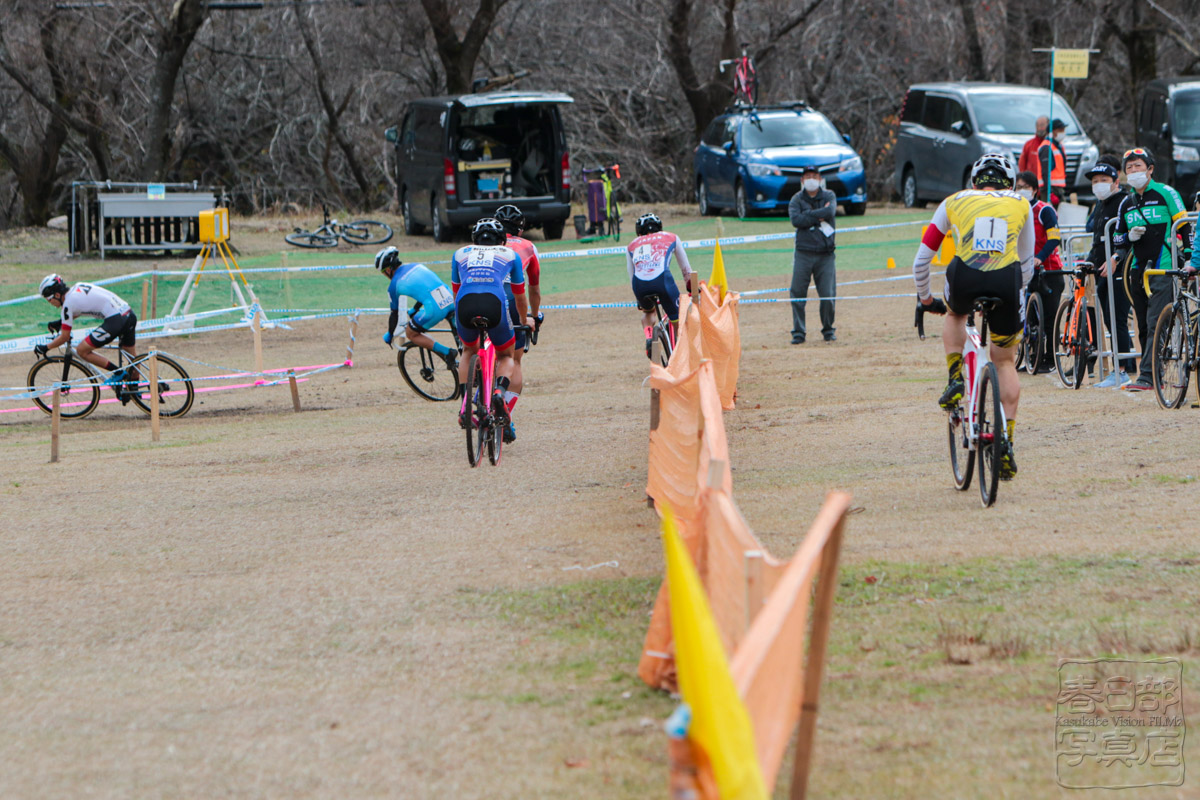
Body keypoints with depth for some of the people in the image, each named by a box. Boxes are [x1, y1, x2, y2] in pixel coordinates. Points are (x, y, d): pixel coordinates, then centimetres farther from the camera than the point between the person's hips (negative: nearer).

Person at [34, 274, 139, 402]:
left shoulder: (68, 303, -6)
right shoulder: (78, 287, 17)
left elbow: (64, 337, -1)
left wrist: (45, 348, 12)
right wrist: (59, 322, 40)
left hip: (115, 320, -9)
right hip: (129, 314, 9)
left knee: (82, 350, 0)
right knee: (131, 355, 26)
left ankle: (118, 373, 2)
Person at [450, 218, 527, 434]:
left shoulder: (460, 254, 32)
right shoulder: (509, 255, 29)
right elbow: (520, 298, 40)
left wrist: (461, 320, 60)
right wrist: (524, 322, 59)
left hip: (465, 304, 1)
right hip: (495, 303, -1)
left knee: (469, 351, 32)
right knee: (506, 356, 25)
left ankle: (465, 405, 14)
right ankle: (500, 392, -6)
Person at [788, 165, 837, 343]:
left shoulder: (829, 196, 11)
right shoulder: (797, 199, 7)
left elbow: (830, 212, -11)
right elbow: (796, 219, -11)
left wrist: (808, 215, -8)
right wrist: (819, 216, -9)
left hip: (825, 254, 0)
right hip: (803, 253, 0)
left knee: (828, 294, -3)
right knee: (798, 293, -5)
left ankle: (828, 330, 14)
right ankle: (798, 333, 3)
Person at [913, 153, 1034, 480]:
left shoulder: (954, 202, 25)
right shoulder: (1020, 205, 26)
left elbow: (921, 260, 29)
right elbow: (1027, 263, 34)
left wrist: (925, 298, 44)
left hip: (965, 279, 0)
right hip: (1006, 281, 0)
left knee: (954, 314, 38)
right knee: (1005, 361, 20)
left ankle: (955, 378, 18)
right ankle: (1007, 442, 12)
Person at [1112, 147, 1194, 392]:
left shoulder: (1166, 194, -2)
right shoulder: (1127, 204, 15)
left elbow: (1185, 227, -1)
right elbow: (1117, 239, 20)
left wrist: (1189, 259, -8)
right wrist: (1130, 236, -3)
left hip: (1163, 269, -6)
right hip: (1138, 269, 6)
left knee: (1155, 324, -14)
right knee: (1144, 326, 5)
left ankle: (1148, 375, -19)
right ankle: (1153, 373, 10)